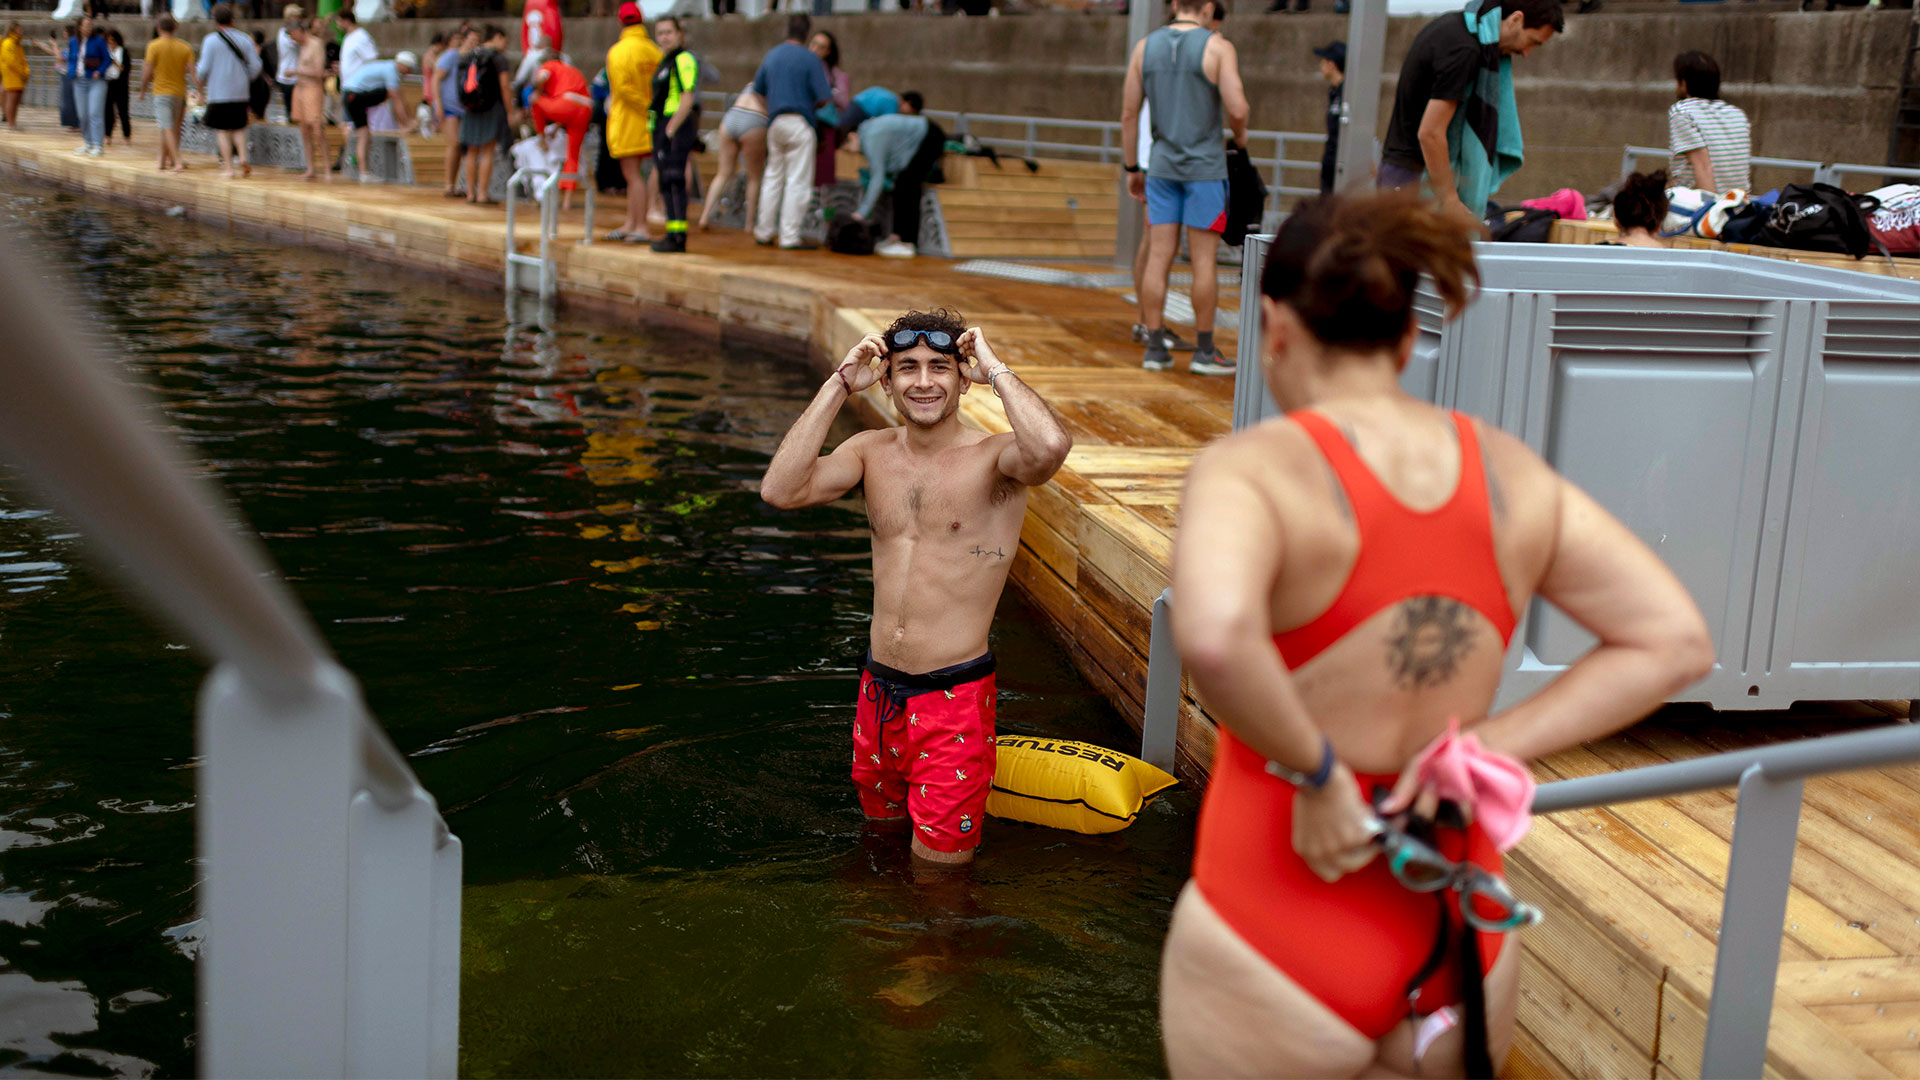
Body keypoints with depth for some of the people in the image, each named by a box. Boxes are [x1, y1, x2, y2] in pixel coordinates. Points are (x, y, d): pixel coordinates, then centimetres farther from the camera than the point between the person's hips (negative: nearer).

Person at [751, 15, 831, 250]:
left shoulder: (771, 55, 10)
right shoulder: (810, 58, -8)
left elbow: (759, 90, 15)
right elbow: (824, 97, -10)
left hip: (775, 123, 6)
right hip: (799, 123, -6)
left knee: (772, 178, 14)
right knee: (797, 181, -3)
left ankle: (763, 232, 16)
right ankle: (789, 236, -5)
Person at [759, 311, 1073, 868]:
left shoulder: (994, 457, -11)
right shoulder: (872, 452, 4)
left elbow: (1050, 447, -36)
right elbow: (781, 490, -12)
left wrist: (995, 369, -19)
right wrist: (839, 384, -10)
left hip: (956, 695, -5)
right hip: (878, 690, 5)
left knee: (938, 863, 2)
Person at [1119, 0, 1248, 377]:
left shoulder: (1144, 46, 5)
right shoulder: (1218, 47, -8)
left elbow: (1128, 113, 5)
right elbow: (1237, 108, -16)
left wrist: (1132, 169, 13)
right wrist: (1240, 135, 7)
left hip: (1162, 166, 4)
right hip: (1205, 167, -4)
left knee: (1159, 256, 5)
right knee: (1204, 260, 2)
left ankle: (1154, 348, 5)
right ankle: (1204, 351, 7)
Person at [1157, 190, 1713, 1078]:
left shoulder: (1252, 470, -16)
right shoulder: (1511, 473, 2)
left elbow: (1213, 639, -36)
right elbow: (1678, 643, 3)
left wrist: (1314, 771, -19)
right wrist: (1486, 748, -4)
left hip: (1274, 948, -5)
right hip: (1460, 947, 5)